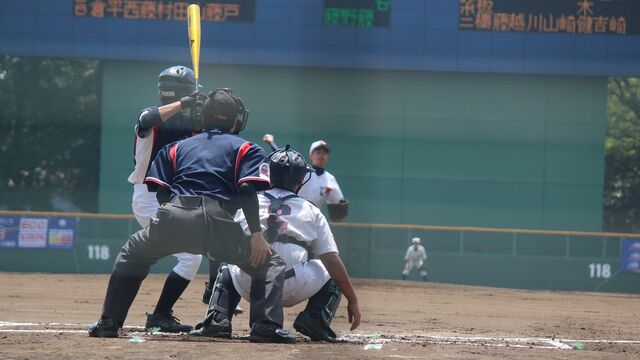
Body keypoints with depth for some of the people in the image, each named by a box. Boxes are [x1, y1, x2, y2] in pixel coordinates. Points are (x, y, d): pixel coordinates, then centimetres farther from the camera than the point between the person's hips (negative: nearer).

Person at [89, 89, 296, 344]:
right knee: (270, 263, 12)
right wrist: (256, 233, -2)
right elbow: (247, 191, 2)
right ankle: (265, 326, -10)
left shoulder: (177, 147, 30)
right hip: (217, 219, -3)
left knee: (132, 254, 30)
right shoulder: (245, 149, 20)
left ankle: (109, 322, 21)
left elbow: (161, 191, 17)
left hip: (173, 216, 3)